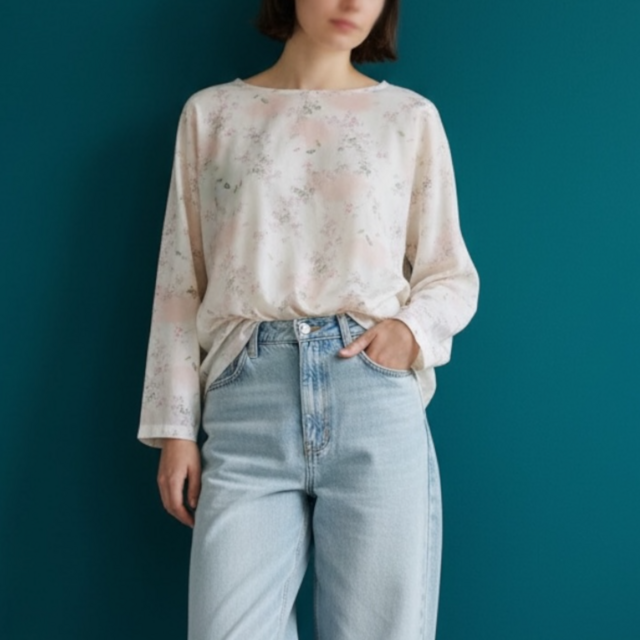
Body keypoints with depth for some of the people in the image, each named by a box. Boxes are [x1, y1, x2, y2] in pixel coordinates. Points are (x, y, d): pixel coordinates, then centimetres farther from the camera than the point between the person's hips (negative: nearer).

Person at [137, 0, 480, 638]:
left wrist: (413, 328, -8)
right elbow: (181, 282, 10)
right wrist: (175, 427, 4)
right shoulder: (210, 113, 13)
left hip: (377, 403, 0)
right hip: (247, 404, 0)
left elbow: (452, 275, 14)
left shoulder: (412, 117, 11)